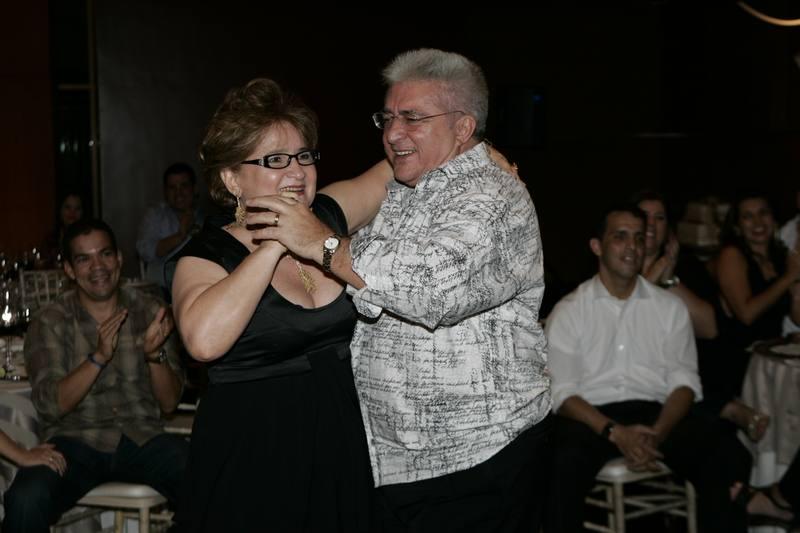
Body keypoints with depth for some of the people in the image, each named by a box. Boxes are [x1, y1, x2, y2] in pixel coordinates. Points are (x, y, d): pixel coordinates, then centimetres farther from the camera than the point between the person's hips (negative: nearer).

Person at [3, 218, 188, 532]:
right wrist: (99, 357, -24)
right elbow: (51, 406, -10)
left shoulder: (150, 312, 6)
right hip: (75, 441, -1)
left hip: (142, 439, 1)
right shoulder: (50, 323, 1)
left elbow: (170, 403, 3)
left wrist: (155, 354, -17)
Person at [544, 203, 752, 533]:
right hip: (591, 417, -2)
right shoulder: (569, 311, 4)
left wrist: (657, 434, -16)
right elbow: (562, 391, -4)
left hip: (657, 412, 3)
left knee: (729, 458, -25)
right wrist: (615, 432, -19)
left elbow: (684, 381, 4)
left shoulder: (670, 307, 12)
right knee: (563, 468, -37)